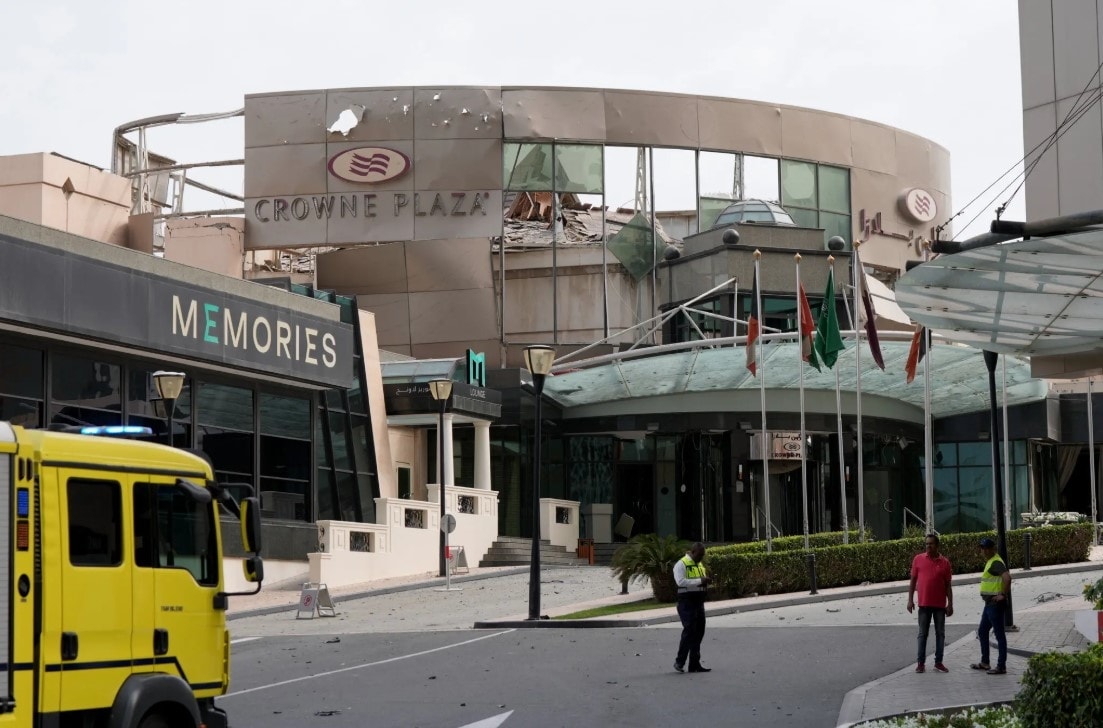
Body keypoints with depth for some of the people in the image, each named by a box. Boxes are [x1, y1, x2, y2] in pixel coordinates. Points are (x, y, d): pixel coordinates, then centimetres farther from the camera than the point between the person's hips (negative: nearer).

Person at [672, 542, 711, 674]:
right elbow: (681, 581, -22)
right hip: (686, 603, -9)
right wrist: (699, 581, -24)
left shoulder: (700, 564, 18)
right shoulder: (681, 564, -9)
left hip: (699, 602, 9)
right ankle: (679, 661, -1)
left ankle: (695, 664, 13)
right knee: (689, 631, -12)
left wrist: (705, 583, 4)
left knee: (699, 633, 8)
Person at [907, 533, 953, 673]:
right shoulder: (918, 559, 2)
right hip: (924, 604, -1)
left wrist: (950, 604, 1)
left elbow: (948, 585, 5)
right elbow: (913, 581, 5)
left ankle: (938, 662, 13)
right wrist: (910, 600, -1)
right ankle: (921, 663, 6)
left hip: (940, 604, 1)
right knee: (923, 634, 2)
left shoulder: (944, 562, 2)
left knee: (940, 634, 6)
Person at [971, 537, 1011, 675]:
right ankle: (985, 662, 26)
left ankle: (1001, 666, -1)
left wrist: (1003, 594, -25)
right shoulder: (990, 561, 16)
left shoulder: (996, 562, -17)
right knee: (982, 632, 18)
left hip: (996, 604, -11)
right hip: (989, 603, 11)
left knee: (999, 634, -5)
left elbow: (1007, 578, -32)